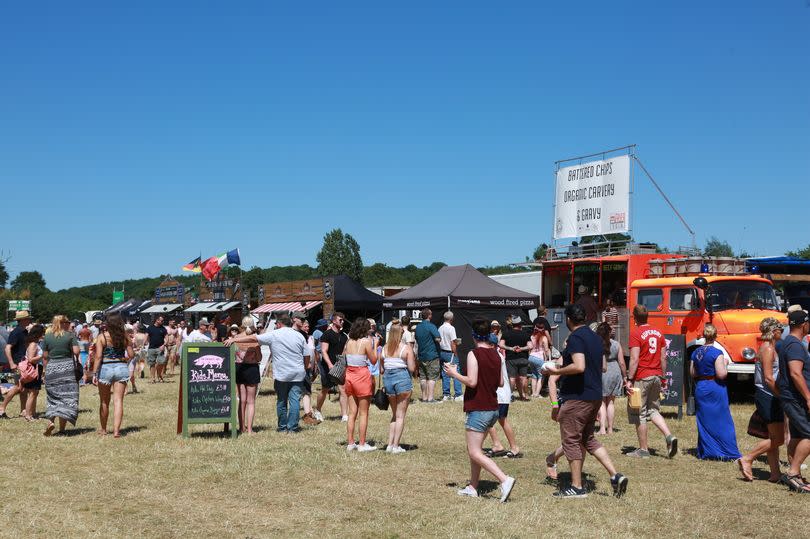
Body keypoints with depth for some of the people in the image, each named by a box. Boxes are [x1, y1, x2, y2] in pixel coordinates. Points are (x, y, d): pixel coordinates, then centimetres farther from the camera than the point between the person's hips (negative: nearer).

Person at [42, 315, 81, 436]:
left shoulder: (47, 336, 6)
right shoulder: (70, 335, -1)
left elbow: (45, 356, 7)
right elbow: (76, 351, -9)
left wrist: (46, 369, 16)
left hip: (51, 368, 2)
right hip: (67, 367, -2)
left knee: (53, 396, 11)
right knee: (67, 396, 1)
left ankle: (51, 420, -10)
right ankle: (62, 428, -1)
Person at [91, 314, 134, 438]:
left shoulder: (102, 337, -7)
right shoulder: (124, 337, 0)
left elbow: (98, 356, -12)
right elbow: (131, 354, 3)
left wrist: (94, 373, -11)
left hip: (105, 368, -1)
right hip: (121, 368, 1)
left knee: (104, 402, 14)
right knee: (118, 400, 0)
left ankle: (103, 429, 27)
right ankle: (116, 430, -9)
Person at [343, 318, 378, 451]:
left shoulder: (349, 342, 5)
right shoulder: (366, 341, -10)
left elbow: (345, 360, 6)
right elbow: (373, 360, -4)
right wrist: (375, 345, 4)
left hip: (349, 375, 5)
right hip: (362, 375, -5)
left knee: (352, 412, 12)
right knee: (363, 413, 3)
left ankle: (350, 443, 15)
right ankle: (362, 444, 5)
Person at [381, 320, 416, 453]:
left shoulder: (385, 348, 5)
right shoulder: (406, 348, -7)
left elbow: (381, 370, 7)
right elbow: (412, 368, -10)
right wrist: (415, 362, 10)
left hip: (387, 379, 4)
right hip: (402, 378, -4)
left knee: (394, 414, 19)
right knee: (400, 415, 5)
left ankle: (390, 444, 14)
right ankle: (396, 446, 3)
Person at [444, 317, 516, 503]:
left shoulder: (474, 354, -14)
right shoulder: (495, 354, 8)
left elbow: (472, 382, -20)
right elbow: (501, 382, 11)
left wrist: (454, 373, -7)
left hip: (478, 409, -8)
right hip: (493, 409, 8)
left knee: (475, 453, -6)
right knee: (474, 449, 18)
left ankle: (505, 480, -19)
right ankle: (473, 487, 21)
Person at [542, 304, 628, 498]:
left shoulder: (575, 338, -15)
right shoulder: (595, 337, 12)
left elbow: (579, 366, -27)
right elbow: (602, 367, 20)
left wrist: (556, 371, -14)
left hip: (576, 397, -9)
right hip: (595, 396, 9)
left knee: (571, 440, 2)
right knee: (588, 439, 18)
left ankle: (577, 487, 7)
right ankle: (615, 476, 10)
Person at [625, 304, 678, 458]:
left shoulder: (635, 333, -11)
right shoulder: (658, 332, 9)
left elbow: (634, 359, -17)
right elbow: (663, 357, 12)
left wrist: (629, 380, -15)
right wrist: (662, 376, 20)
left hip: (641, 378, -7)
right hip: (656, 376, 7)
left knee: (639, 414, 4)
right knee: (653, 411, 18)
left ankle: (643, 450, 8)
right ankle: (669, 436, -3)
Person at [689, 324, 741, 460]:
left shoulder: (696, 353, 3)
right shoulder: (717, 353, -14)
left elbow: (692, 374, 9)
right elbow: (722, 374, -18)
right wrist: (725, 363, -2)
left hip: (700, 389, 5)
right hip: (715, 389, -5)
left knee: (704, 422, 11)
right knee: (722, 422, 3)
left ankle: (706, 452, 14)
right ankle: (727, 452, 5)